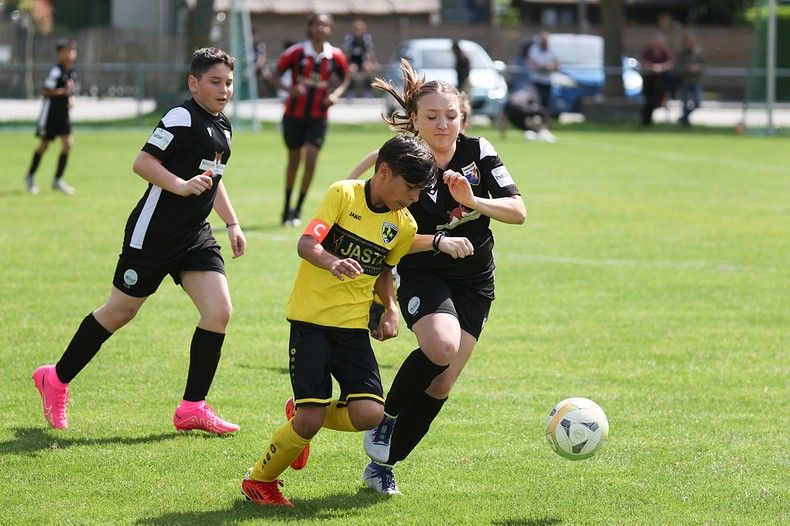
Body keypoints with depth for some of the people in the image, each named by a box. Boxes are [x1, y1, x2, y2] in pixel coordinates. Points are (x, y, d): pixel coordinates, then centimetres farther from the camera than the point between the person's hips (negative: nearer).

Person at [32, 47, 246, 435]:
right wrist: (182, 186, -32)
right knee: (120, 312, 3)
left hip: (194, 236, 8)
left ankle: (192, 407, -3)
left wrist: (232, 222, 22)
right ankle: (56, 379, 22)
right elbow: (143, 162, -21)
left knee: (219, 311, -8)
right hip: (153, 234, -8)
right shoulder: (182, 118, -15)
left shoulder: (222, 126, 13)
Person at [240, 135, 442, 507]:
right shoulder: (344, 194, -9)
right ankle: (259, 480, 15)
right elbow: (306, 244, -20)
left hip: (353, 327, 5)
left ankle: (304, 414, 19)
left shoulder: (404, 226, 6)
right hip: (311, 319, -5)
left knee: (369, 414, -12)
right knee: (309, 422, -12)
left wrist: (391, 309, 6)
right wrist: (333, 263, -41)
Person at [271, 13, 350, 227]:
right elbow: (275, 77, -4)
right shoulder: (295, 52, -10)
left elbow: (346, 78, 14)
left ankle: (298, 210, 3)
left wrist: (337, 94, -6)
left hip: (318, 118, 1)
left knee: (311, 161, -11)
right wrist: (289, 89, -24)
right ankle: (287, 208, 27)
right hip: (294, 115, -1)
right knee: (294, 160, 10)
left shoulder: (335, 56, -4)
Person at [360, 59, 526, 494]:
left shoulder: (478, 152, -7)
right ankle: (387, 417, -6)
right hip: (422, 276, -3)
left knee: (440, 385, 0)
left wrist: (473, 200, -25)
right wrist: (438, 240, -21)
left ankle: (384, 463, 16)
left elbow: (518, 211, -11)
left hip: (474, 282, 3)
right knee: (441, 346, -32)